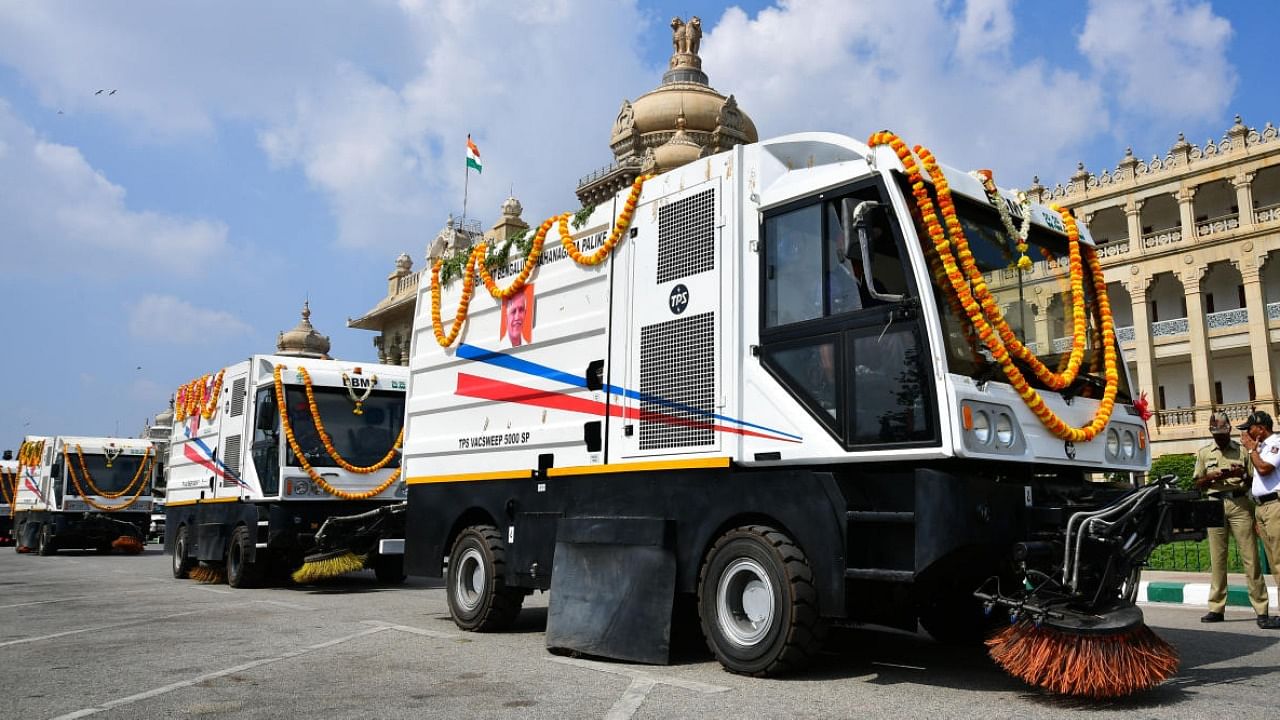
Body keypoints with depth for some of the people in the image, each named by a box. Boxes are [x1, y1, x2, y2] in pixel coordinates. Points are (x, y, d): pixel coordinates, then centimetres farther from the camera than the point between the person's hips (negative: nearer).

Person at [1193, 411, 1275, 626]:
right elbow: (1198, 484, 15)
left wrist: (1243, 474, -11)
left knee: (1250, 557, -6)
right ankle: (1216, 608, 7)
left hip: (1240, 503, -2)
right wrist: (1211, 477, -5)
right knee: (1217, 558, 3)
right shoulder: (1204, 453, 14)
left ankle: (1261, 610, -5)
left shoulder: (1242, 450, 9)